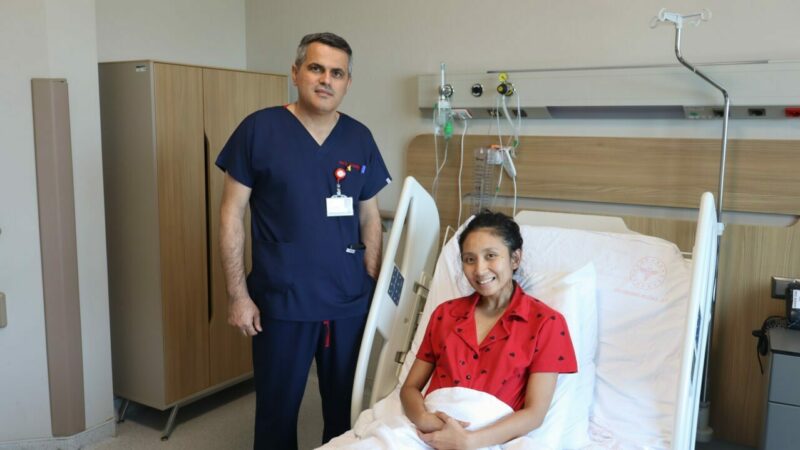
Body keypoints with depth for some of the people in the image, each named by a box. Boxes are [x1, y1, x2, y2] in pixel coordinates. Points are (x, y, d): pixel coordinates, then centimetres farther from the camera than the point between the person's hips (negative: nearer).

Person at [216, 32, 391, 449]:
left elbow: (370, 217, 9)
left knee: (348, 410, 15)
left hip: (350, 302, 3)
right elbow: (231, 215, -4)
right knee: (277, 412, 12)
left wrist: (375, 287, 5)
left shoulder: (360, 138, 4)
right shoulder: (259, 128, -6)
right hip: (281, 303, -3)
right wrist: (238, 294, -8)